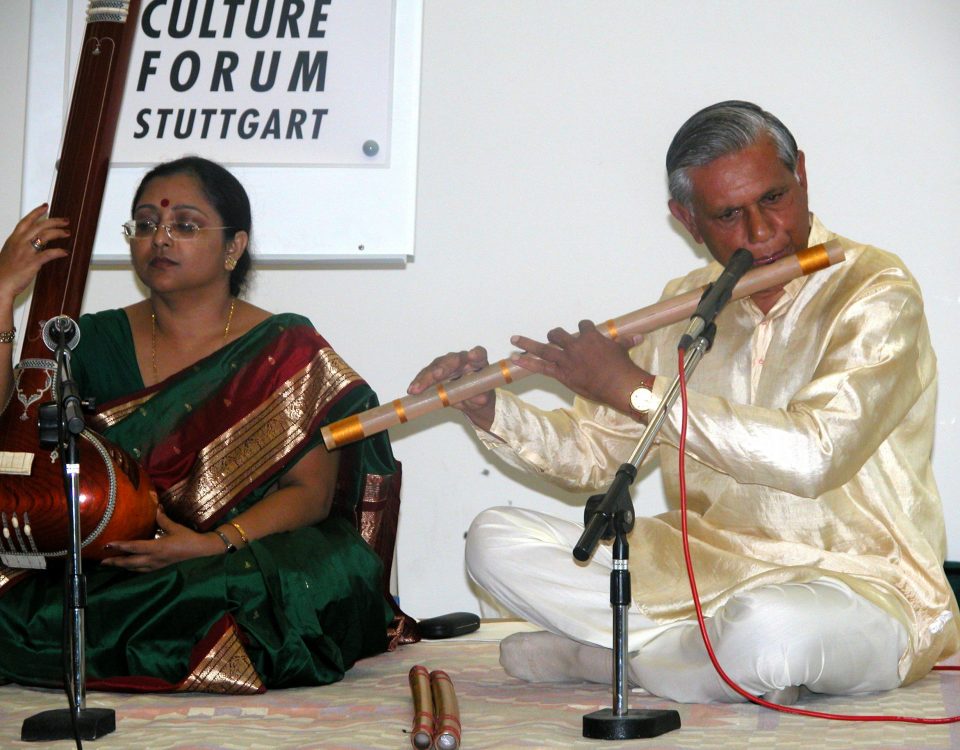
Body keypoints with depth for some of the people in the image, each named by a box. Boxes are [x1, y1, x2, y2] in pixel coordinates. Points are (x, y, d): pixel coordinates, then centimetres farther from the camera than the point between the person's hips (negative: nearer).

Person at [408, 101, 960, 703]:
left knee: (768, 628, -41)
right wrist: (492, 412, -4)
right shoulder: (687, 304, 9)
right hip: (699, 568, 6)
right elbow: (596, 455, 15)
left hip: (855, 582, -6)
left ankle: (594, 656, -10)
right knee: (497, 540, -3)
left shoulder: (875, 293, -12)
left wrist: (638, 389, -21)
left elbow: (812, 455, -27)